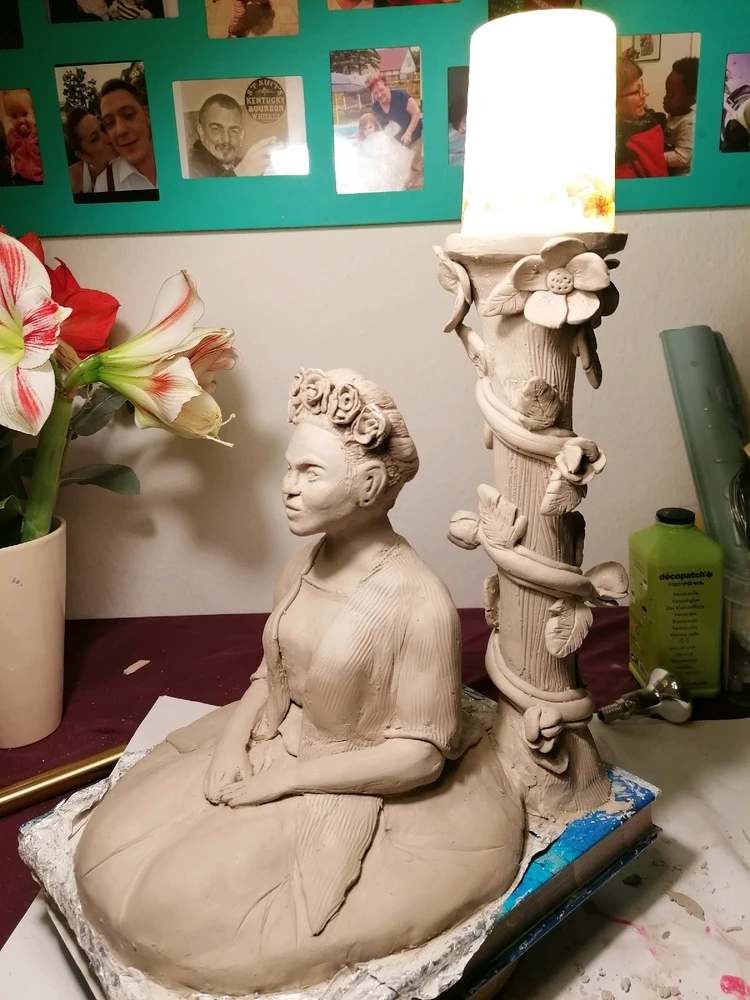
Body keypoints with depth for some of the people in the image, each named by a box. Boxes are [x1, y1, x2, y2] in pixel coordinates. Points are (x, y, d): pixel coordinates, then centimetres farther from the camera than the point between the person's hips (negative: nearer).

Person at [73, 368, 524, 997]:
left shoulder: (420, 603, -25)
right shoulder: (304, 567, -3)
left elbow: (420, 755, -21)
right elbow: (273, 673, 9)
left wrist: (285, 780, -19)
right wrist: (233, 738, -10)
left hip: (364, 797, -6)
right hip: (275, 751, 7)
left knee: (182, 901, -13)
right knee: (114, 847, -1)